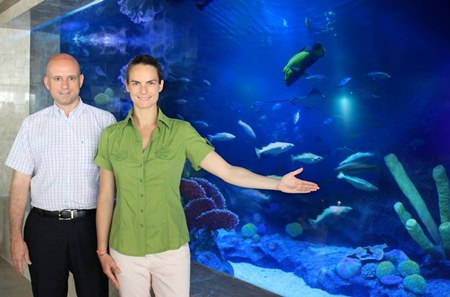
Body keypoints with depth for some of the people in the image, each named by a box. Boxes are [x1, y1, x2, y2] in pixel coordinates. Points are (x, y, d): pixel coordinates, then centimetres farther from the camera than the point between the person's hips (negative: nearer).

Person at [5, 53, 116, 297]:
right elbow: (20, 183, 4)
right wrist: (16, 237, 0)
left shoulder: (105, 121, 0)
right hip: (44, 227, 1)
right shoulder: (32, 124, 5)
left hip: (90, 225, -1)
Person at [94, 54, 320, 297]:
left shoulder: (181, 132, -6)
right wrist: (102, 250, 2)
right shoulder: (111, 136, -1)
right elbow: (105, 196, 3)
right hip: (125, 251, 1)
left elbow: (227, 171, -8)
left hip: (170, 249, -1)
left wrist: (277, 184, -17)